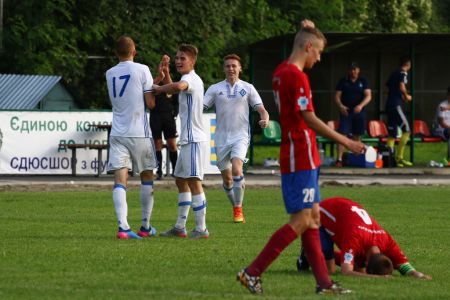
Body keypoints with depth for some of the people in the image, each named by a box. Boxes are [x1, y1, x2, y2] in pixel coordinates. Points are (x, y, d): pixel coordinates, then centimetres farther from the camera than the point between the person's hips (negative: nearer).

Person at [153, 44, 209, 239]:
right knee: (181, 181, 16)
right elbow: (172, 91, 35)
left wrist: (159, 89, -20)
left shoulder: (191, 78, -14)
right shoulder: (188, 79, 18)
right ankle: (180, 227, 21)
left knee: (193, 181, -11)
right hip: (188, 139, 11)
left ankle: (201, 228, -11)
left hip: (194, 140, -11)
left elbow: (178, 86, -38)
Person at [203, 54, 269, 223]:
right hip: (221, 138, 2)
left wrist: (264, 119, -18)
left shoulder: (247, 88, 5)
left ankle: (238, 209, -19)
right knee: (226, 178, 5)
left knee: (236, 169, -24)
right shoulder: (215, 89, 7)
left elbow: (261, 109, 4)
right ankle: (236, 208, 24)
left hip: (240, 136, -2)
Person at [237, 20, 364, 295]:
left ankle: (323, 282, 11)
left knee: (313, 217, 10)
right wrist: (346, 142, -18)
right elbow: (310, 120, -20)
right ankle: (253, 273, -7)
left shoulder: (281, 72, 12)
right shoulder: (297, 77, -17)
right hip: (301, 157, -10)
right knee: (301, 221, -8)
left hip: (296, 156, 10)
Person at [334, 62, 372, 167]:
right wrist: (340, 106, -17)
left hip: (359, 111, 2)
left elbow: (368, 96, -1)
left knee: (357, 136, 7)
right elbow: (337, 96, 3)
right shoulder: (343, 81, 6)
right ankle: (339, 159, -17)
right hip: (346, 111, -2)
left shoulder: (363, 82, 7)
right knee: (342, 134, -12)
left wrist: (361, 105, -19)